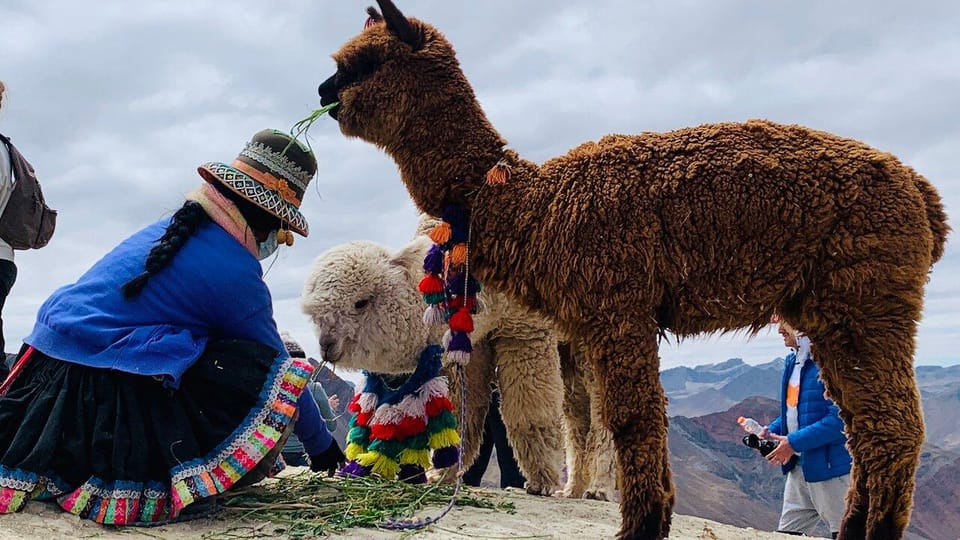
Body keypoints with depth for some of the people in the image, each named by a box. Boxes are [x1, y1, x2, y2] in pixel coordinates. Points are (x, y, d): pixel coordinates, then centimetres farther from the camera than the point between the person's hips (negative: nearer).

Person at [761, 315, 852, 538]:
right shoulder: (793, 361, 10)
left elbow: (839, 419, -25)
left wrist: (795, 442, -22)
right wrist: (772, 430, 4)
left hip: (830, 467, -9)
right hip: (799, 467, 9)